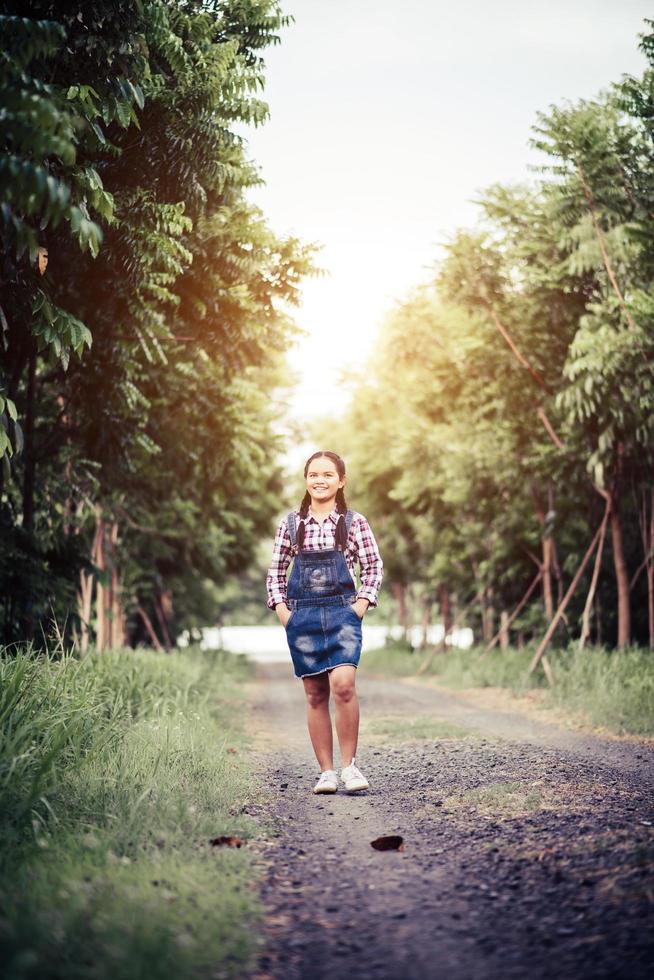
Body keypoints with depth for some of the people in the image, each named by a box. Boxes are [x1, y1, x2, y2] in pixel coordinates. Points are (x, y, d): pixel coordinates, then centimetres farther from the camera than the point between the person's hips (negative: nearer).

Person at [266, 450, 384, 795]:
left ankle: (349, 764, -6)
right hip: (302, 616, 2)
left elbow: (374, 566, 7)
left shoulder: (354, 522, 3)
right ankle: (326, 771, 11)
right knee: (315, 695, 4)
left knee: (343, 685, -19)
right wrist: (281, 608, 2)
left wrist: (361, 604, -4)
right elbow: (275, 571, 12)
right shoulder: (291, 523, 8)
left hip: (342, 613, -2)